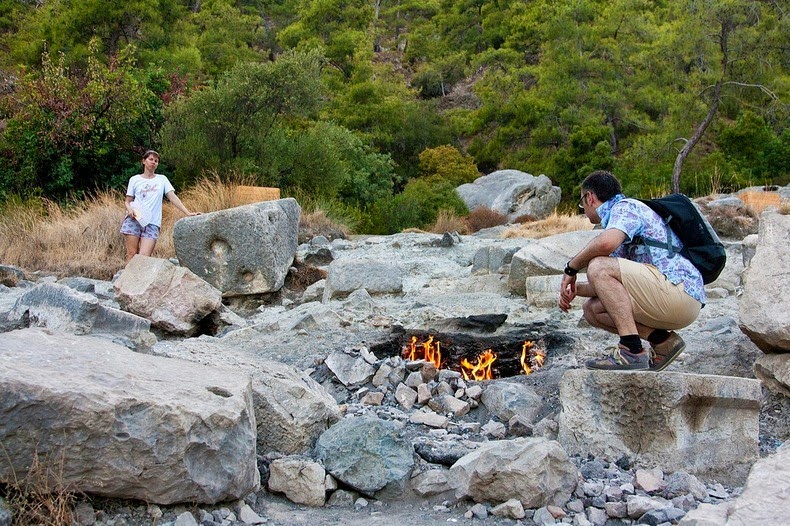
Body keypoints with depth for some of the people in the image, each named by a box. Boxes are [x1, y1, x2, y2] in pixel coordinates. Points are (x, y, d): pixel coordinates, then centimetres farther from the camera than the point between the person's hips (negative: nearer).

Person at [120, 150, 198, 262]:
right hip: (134, 220, 0)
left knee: (144, 256, -14)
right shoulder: (134, 179, 12)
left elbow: (173, 197, 5)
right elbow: (128, 201, 14)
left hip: (152, 223, 0)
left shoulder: (162, 179, 14)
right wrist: (129, 209, -11)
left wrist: (188, 213, -8)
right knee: (131, 254, -6)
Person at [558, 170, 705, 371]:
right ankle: (662, 340, 0)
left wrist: (571, 268, -11)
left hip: (680, 290, -10)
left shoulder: (625, 207, -3)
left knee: (598, 267, -17)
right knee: (592, 309, 10)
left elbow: (605, 243, -27)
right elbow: (610, 286, 25)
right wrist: (575, 289, 11)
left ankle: (632, 351, -22)